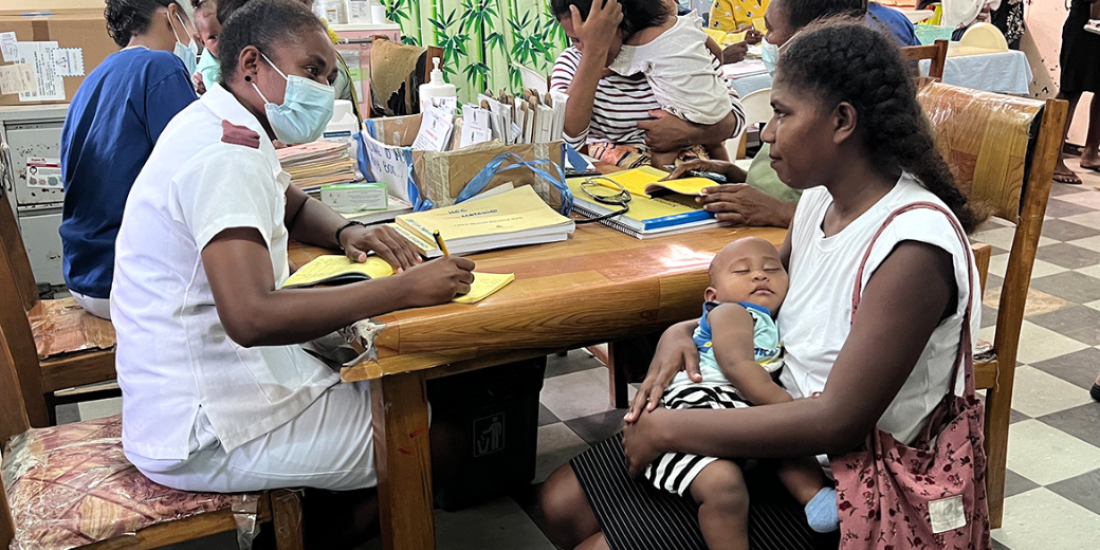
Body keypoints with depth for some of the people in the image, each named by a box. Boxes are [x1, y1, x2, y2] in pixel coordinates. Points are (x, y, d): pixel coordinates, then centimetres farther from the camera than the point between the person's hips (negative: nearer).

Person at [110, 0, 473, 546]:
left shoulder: (214, 129, 9)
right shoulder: (226, 157, -24)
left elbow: (292, 205, 25)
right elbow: (252, 317, -36)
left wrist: (346, 231, 3)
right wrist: (406, 288, -32)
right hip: (204, 434, -10)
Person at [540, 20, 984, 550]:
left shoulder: (913, 245, -26)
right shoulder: (821, 195, -1)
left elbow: (837, 423, -27)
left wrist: (668, 428, -22)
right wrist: (686, 330, -4)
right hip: (773, 419, 8)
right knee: (562, 501, 4)